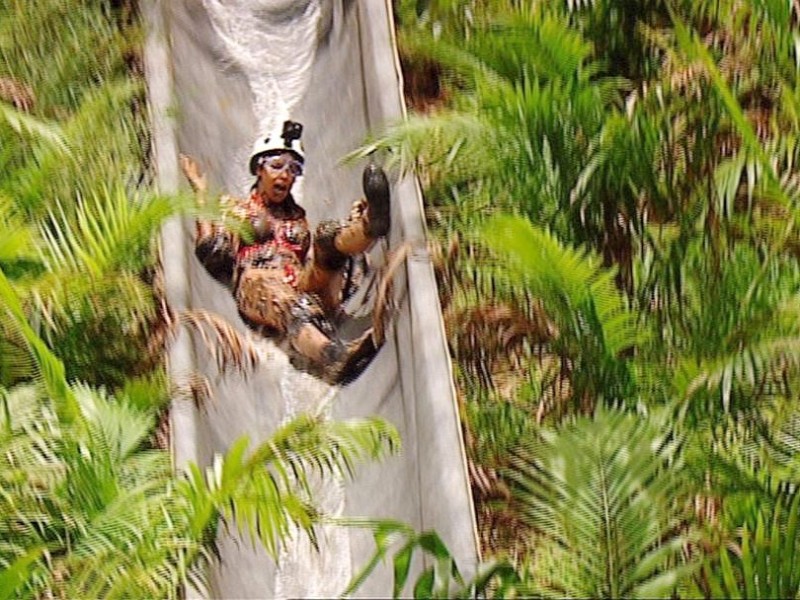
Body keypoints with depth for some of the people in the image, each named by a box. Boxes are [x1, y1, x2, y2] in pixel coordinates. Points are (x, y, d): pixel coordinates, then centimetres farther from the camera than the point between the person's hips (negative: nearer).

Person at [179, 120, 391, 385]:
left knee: (327, 235, -24)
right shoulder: (234, 208, 25)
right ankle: (333, 357, -70)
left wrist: (353, 224, 11)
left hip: (304, 286, 4)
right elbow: (211, 253, 5)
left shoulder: (299, 218, 35)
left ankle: (370, 224, -60)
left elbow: (318, 264, 21)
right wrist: (201, 192, 7)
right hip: (256, 290, -3)